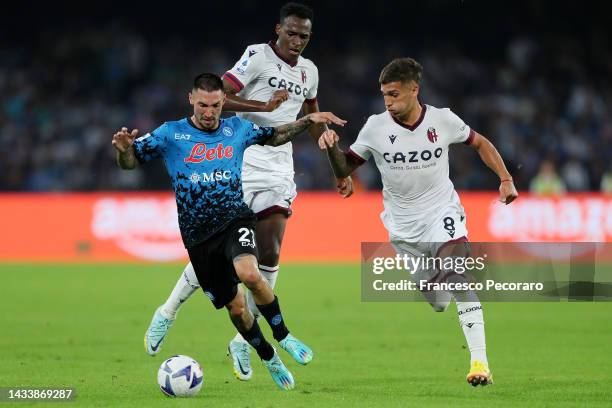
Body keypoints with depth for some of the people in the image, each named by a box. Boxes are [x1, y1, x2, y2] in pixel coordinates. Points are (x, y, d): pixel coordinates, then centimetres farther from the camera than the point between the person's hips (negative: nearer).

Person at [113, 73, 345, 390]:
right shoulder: (171, 134, 1)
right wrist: (124, 148, -22)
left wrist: (309, 121, 15)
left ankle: (283, 335, -10)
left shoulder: (237, 129, 8)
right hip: (198, 236, 0)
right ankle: (269, 359, 29)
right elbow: (129, 162, 1)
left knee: (249, 273, -32)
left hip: (235, 218, 0)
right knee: (235, 307, 4)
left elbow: (273, 137, 27)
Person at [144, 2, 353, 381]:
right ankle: (167, 313, 14)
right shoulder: (258, 56, -7)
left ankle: (243, 340, 2)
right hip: (242, 161, -5)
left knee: (270, 255, -7)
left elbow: (316, 122, 26)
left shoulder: (309, 71, 12)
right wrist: (265, 105, -28)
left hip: (279, 170, 5)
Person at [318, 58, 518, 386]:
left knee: (457, 271, -28)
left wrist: (505, 179, 3)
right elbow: (344, 170, -1)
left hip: (442, 212, -2)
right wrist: (332, 149, -21)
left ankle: (479, 359, -29)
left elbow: (479, 143, 11)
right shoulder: (376, 127, -7)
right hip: (404, 228, 2)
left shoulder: (443, 121, -7)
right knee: (435, 304, 0)